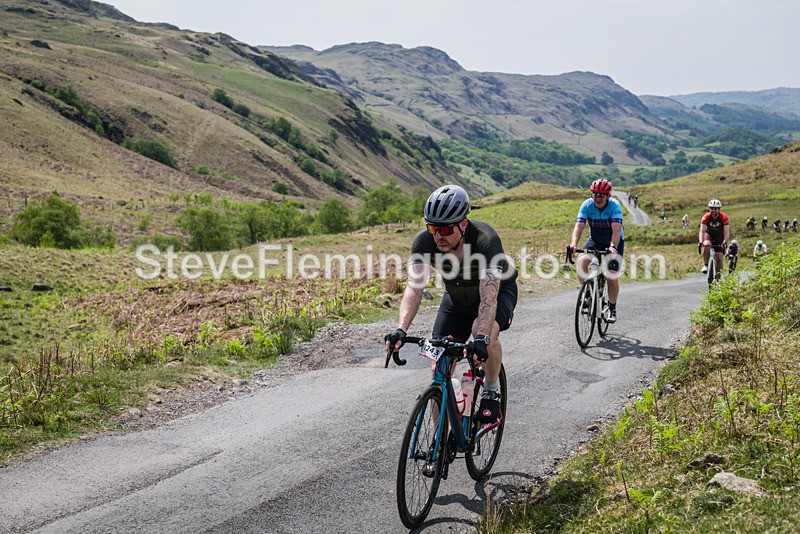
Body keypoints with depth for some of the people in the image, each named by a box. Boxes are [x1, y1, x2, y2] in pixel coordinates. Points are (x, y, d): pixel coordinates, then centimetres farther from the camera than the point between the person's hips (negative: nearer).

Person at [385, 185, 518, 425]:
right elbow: (414, 287, -34)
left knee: (485, 331, -36)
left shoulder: (486, 240, -37)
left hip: (499, 290, -3)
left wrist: (481, 338, -60)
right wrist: (400, 330, -50)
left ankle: (492, 390, -7)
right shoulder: (424, 241, -26)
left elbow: (489, 296, -45)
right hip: (457, 296, 4)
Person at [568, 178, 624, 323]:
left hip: (614, 242, -2)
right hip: (595, 241, 2)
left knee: (612, 278, -12)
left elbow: (616, 229, -37)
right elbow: (579, 226, -28)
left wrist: (613, 247, -54)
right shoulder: (587, 205, -17)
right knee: (581, 262, -27)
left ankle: (612, 309, 12)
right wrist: (574, 243, -46)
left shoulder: (614, 205, -25)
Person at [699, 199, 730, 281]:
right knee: (706, 245, -35)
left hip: (719, 237, 0)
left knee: (719, 258, -7)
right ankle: (705, 265, -21)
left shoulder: (724, 218, -25)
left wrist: (724, 242, -45)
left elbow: (726, 232, -29)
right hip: (709, 235, 0)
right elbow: (702, 231, -30)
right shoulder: (706, 217, -24)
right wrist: (701, 242, -45)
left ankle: (718, 277, 5)